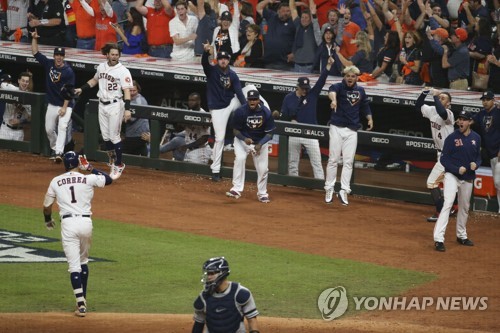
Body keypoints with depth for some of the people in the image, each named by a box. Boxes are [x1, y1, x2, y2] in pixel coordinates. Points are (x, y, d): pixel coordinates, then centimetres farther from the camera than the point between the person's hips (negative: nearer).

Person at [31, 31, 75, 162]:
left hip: (65, 105, -6)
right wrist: (34, 38, -8)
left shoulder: (68, 71, -15)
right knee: (49, 129, 11)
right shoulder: (48, 64, 1)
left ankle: (59, 153, -30)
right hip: (52, 104, 6)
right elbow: (35, 52, 6)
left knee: (62, 127, -21)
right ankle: (54, 149, 34)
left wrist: (64, 107, -20)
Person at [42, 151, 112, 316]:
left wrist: (48, 220, 35)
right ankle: (83, 299, 27)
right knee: (83, 261, 22)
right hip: (86, 222, 1)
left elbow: (46, 206, 15)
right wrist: (91, 168, 25)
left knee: (74, 265, -4)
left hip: (68, 224, -1)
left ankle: (81, 305, -14)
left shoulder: (56, 181, 6)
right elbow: (108, 179, 16)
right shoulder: (88, 179, 2)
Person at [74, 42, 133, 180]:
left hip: (115, 105, -6)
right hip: (102, 105, 6)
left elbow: (127, 91, -19)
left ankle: (119, 165, 6)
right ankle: (113, 160, 28)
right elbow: (94, 80, 27)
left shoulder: (123, 71, -13)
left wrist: (127, 109, -28)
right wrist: (81, 89, 19)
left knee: (114, 137, -5)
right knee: (105, 136, 10)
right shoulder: (101, 67, 6)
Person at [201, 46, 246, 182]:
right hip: (218, 108, -3)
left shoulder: (232, 75, -1)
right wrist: (206, 52, -51)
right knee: (220, 138, -8)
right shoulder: (211, 71, -9)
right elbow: (204, 63, -30)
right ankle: (215, 170, 1)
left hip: (231, 103, 3)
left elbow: (239, 92, -9)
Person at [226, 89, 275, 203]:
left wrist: (260, 144, -28)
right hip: (242, 139, -1)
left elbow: (269, 133, -12)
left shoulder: (266, 113, -18)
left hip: (261, 142, 1)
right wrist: (244, 139, -31)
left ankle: (262, 193, 20)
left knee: (263, 168, -1)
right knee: (239, 159, -26)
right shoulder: (240, 111, -21)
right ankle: (236, 190, -24)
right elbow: (235, 130, -12)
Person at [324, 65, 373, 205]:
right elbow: (332, 91, -30)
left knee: (348, 161, -1)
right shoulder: (338, 87, -6)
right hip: (337, 128, -3)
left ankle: (344, 190, -1)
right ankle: (329, 189, 5)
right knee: (333, 159, -1)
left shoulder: (360, 91, 9)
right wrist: (333, 99, -52)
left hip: (352, 130, 3)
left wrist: (369, 118, 11)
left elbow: (365, 105, 25)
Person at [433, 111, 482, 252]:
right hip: (452, 175, -5)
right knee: (448, 204, -20)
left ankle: (461, 236, 36)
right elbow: (444, 159, -9)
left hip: (468, 178, 5)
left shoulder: (476, 138, 3)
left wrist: (476, 164, -11)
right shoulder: (451, 138, -10)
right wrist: (457, 169, -22)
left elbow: (478, 157, 12)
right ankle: (439, 239, -25)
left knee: (465, 207, 17)